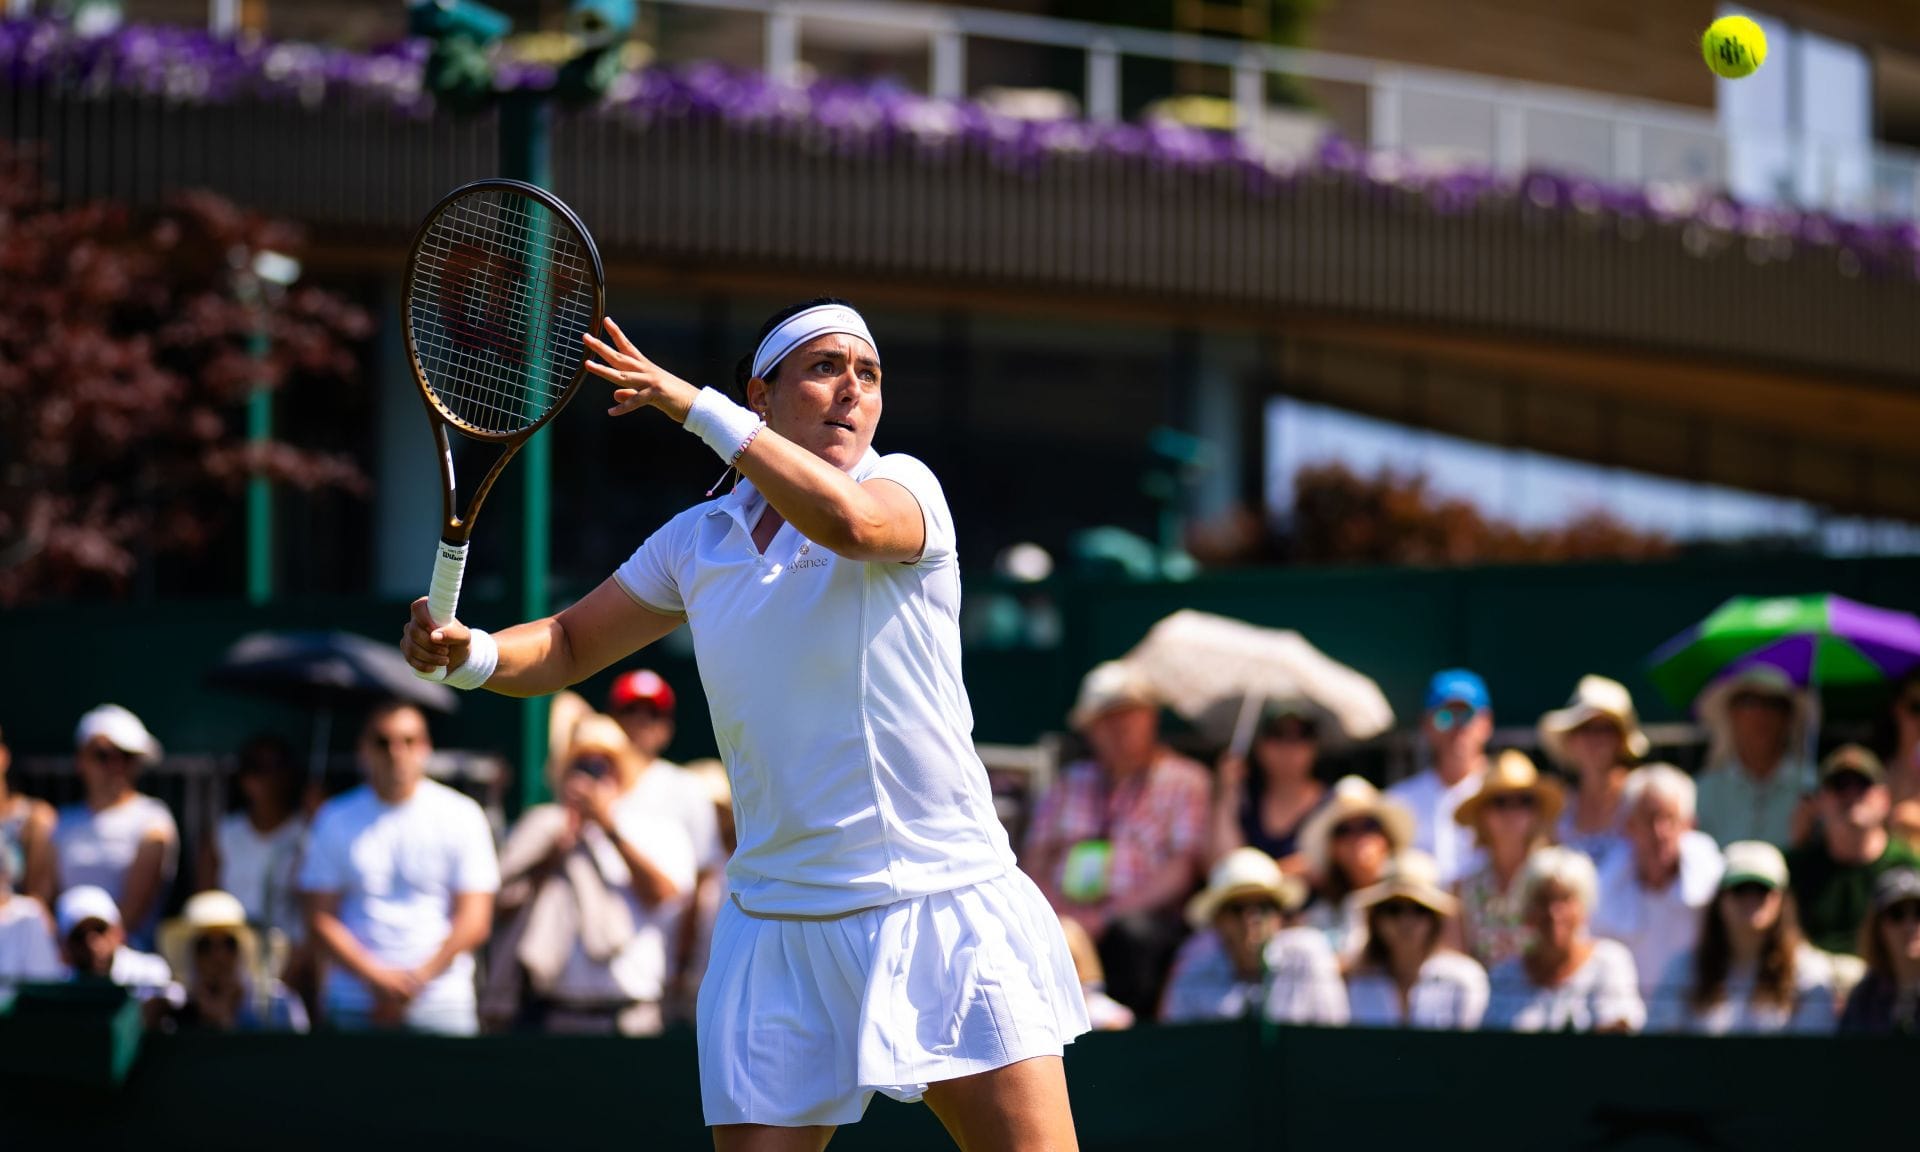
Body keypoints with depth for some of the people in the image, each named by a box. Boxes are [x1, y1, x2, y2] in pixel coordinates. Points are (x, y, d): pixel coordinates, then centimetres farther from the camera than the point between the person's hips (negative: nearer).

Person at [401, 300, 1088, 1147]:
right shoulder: (697, 542, 10)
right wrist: (468, 653, -2)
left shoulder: (905, 485, -3)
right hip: (781, 927, 3)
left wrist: (697, 407, -24)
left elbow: (850, 520, -27)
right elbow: (569, 646, 20)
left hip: (946, 910, -3)